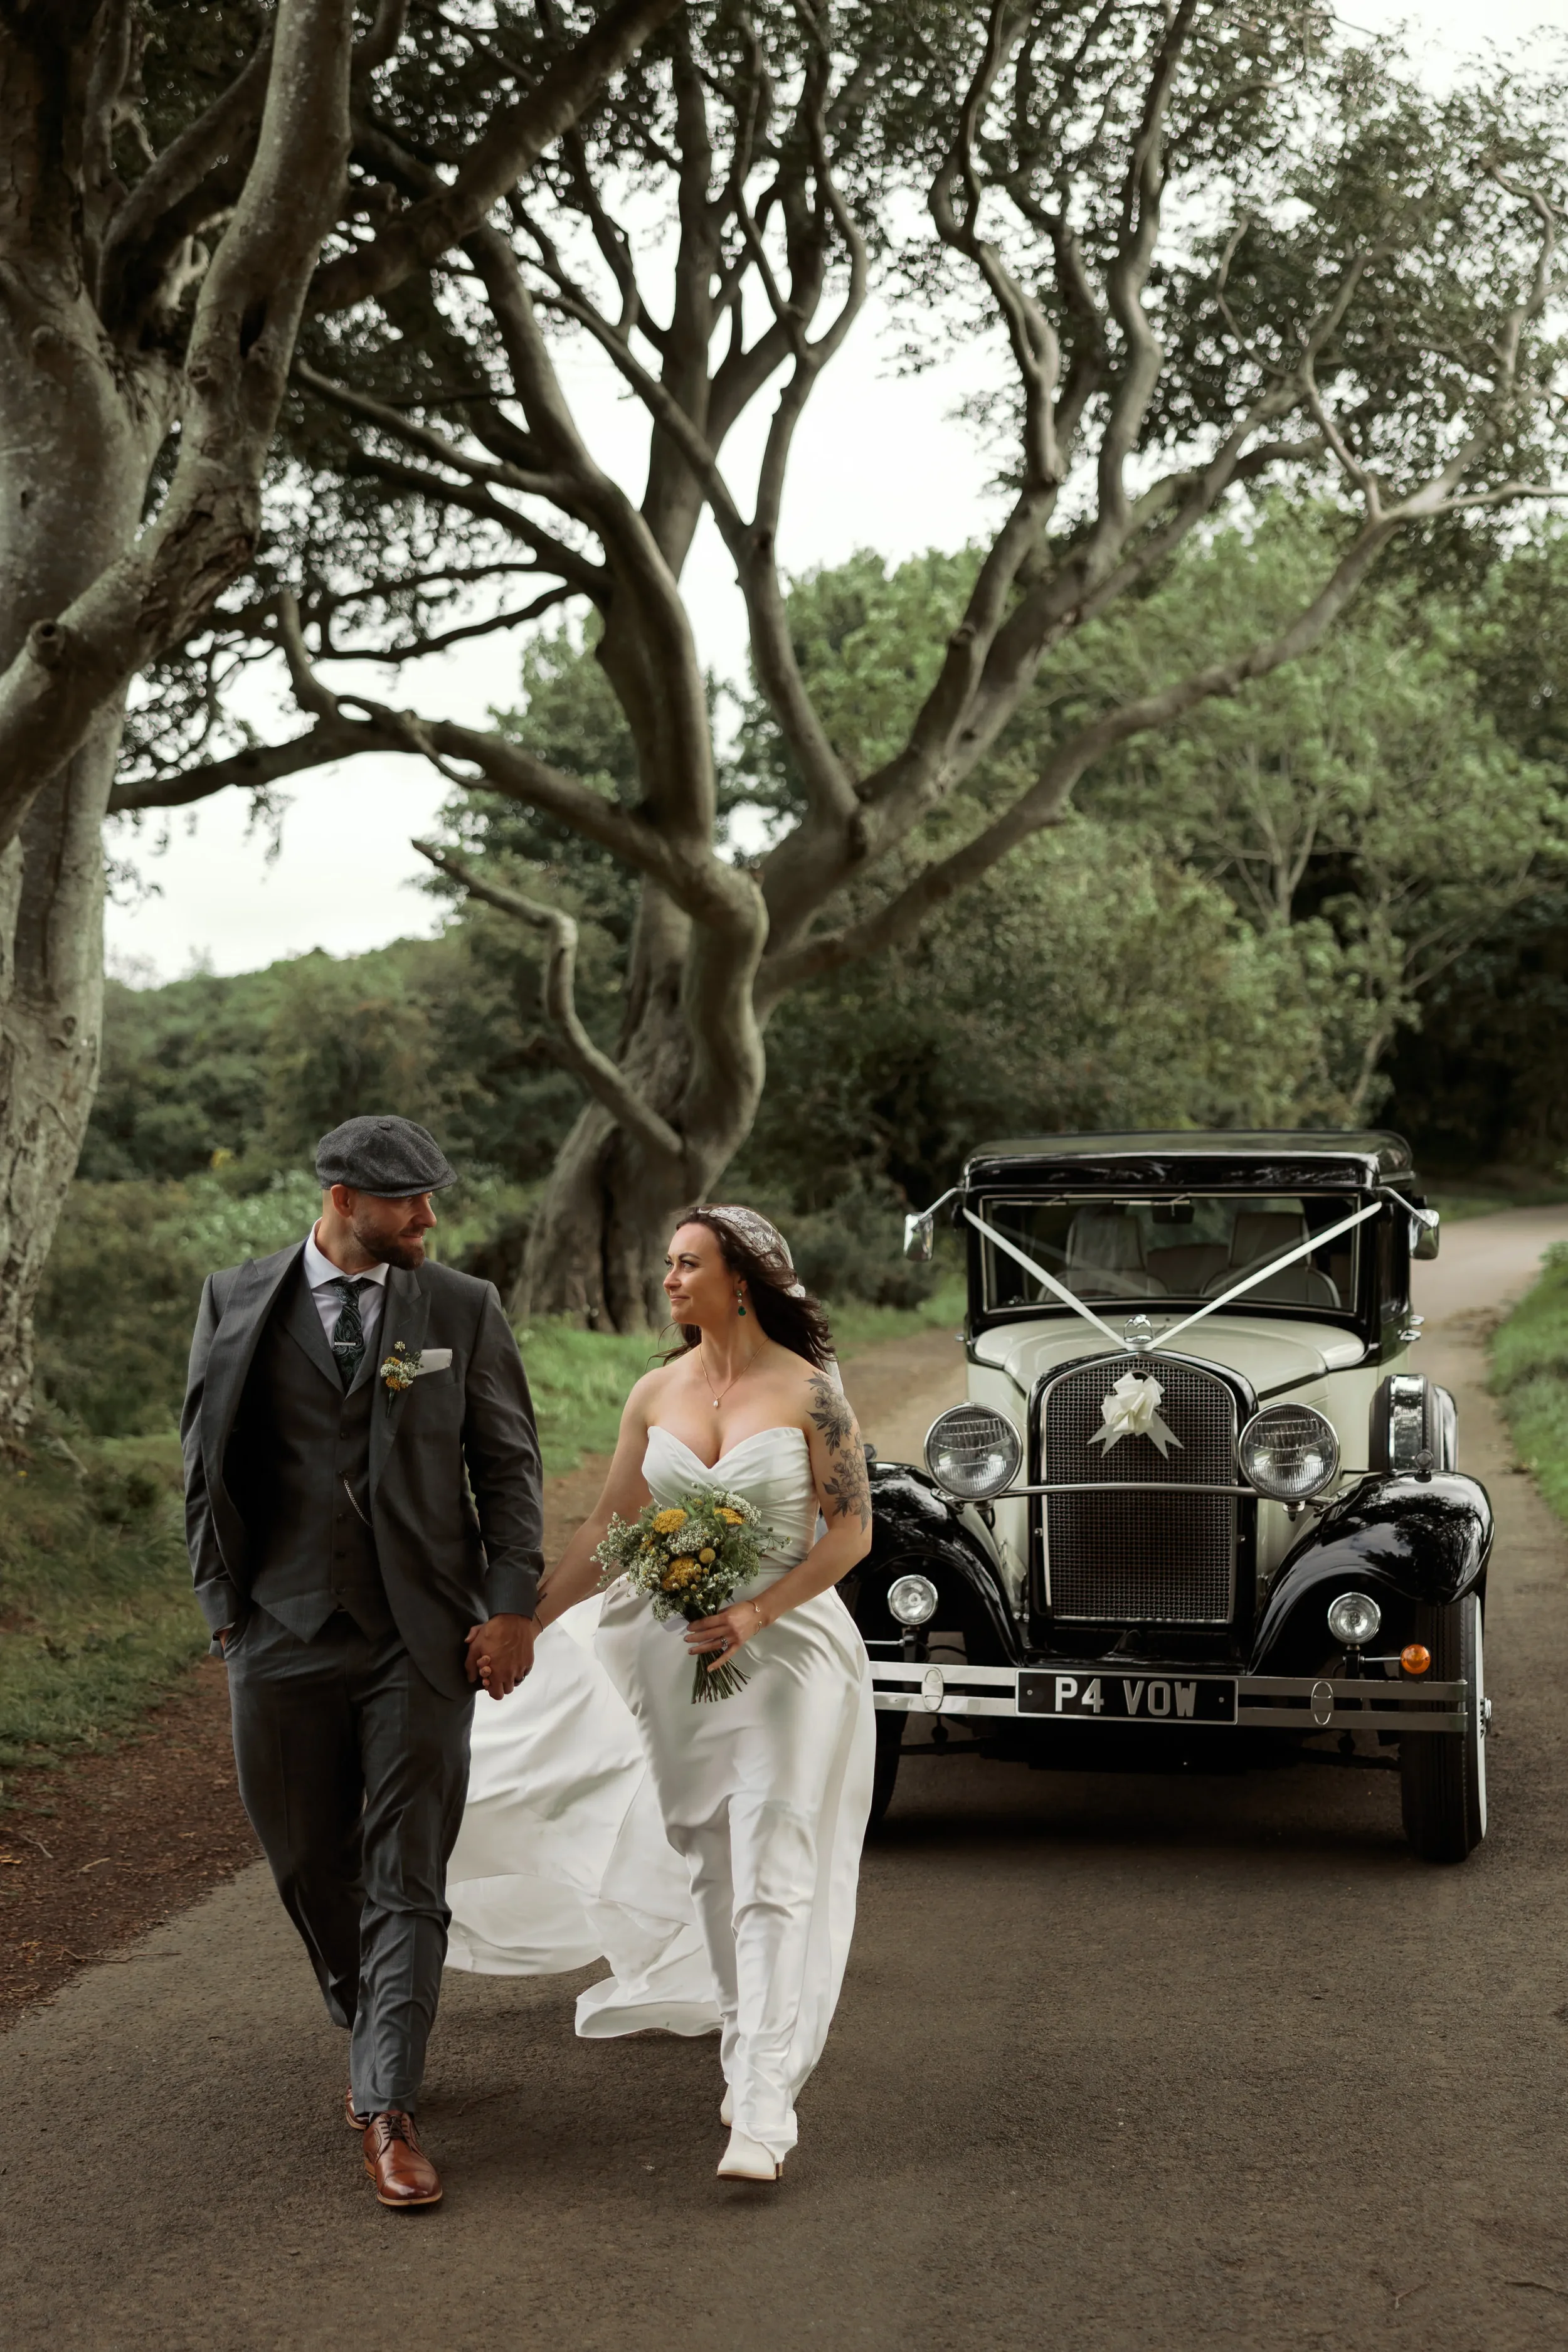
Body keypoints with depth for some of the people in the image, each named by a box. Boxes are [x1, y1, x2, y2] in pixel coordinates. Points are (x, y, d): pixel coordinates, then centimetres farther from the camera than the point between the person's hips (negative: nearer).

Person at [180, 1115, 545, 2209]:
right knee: (314, 1868, 12)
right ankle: (373, 2037, 37)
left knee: (407, 1877, -4)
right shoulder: (237, 1303, 3)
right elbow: (206, 1463, 8)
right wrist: (225, 1605, 4)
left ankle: (391, 2115, -1)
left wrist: (513, 1607, -4)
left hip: (423, 1636, -1)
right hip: (286, 1635, 1)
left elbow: (509, 1463, 4)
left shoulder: (464, 1308, 3)